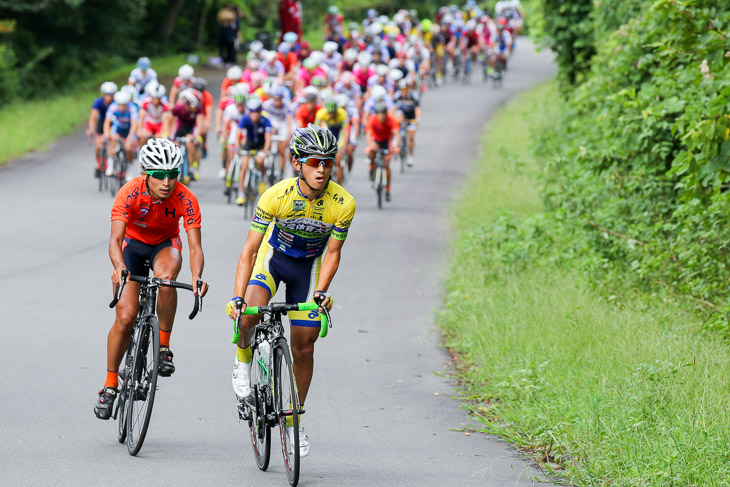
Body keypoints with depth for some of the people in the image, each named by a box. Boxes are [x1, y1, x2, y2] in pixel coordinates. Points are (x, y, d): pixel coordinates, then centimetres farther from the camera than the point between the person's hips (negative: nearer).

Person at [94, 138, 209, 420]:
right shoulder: (130, 193, -30)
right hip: (133, 244, 0)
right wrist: (119, 267, -58)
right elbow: (115, 240, -37)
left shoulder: (185, 199, -28)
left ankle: (164, 346, -18)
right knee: (125, 317, -13)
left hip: (166, 244, 0)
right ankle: (110, 384, 4)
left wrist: (197, 276, -51)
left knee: (166, 277, -36)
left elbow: (195, 246, -30)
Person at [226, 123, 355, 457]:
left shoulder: (343, 204, -25)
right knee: (251, 312, -32)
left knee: (303, 347, 2)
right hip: (273, 255, -2)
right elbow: (250, 250, -26)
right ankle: (243, 359, 1)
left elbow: (332, 253, -14)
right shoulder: (276, 196, -29)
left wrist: (321, 292, -28)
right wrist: (237, 297, -35)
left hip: (309, 265, 2)